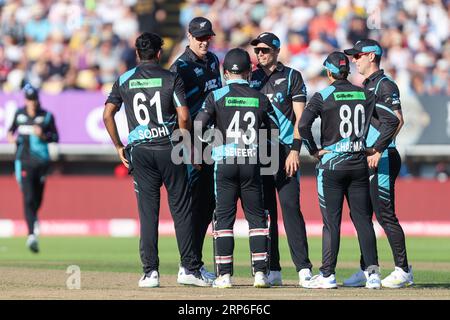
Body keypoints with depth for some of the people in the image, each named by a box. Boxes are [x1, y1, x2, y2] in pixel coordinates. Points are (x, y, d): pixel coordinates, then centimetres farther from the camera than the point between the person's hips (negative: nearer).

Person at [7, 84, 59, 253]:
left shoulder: (46, 116, 0)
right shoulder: (19, 114, 4)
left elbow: (55, 137, 1)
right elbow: (11, 129, 19)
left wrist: (43, 135, -18)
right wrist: (10, 136, -3)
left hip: (41, 162, 1)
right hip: (24, 162, -1)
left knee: (38, 199, 12)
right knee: (28, 199, -14)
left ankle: (33, 219, 45)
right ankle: (32, 234, -22)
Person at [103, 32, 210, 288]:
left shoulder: (124, 81, 6)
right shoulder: (171, 79, -1)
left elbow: (108, 115, 2)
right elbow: (184, 117, -9)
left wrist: (119, 146, 11)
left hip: (139, 151, 2)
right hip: (169, 149, -2)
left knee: (148, 212, 4)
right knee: (181, 209, 3)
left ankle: (150, 271, -1)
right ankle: (190, 268, 1)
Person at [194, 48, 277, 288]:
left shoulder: (217, 96, -2)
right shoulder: (260, 99, 5)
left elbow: (198, 125, -10)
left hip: (223, 163, -1)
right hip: (252, 162, 1)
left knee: (224, 217, 3)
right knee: (257, 217, 9)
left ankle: (225, 274, 0)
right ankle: (260, 272, 2)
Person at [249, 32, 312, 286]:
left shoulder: (291, 76, 3)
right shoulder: (252, 79, 15)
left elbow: (300, 117, -2)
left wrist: (295, 150, -13)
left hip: (285, 151, -4)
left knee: (290, 206, -12)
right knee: (265, 210, 3)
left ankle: (303, 267, -14)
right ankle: (272, 270, 7)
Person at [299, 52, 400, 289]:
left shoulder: (323, 96, -5)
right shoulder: (364, 94, 6)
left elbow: (303, 124, -17)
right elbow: (392, 120, 2)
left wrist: (314, 151, -5)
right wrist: (376, 151, 5)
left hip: (331, 164, -3)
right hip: (359, 164, 3)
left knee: (331, 221, 0)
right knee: (363, 219, 6)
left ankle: (328, 275, 0)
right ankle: (373, 273, -1)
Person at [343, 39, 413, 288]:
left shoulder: (384, 85, -10)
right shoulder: (366, 87, 19)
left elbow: (398, 120, -20)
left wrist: (379, 149, -24)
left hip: (383, 158, -10)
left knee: (385, 215, -10)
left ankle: (403, 270, -5)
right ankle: (366, 270, 15)